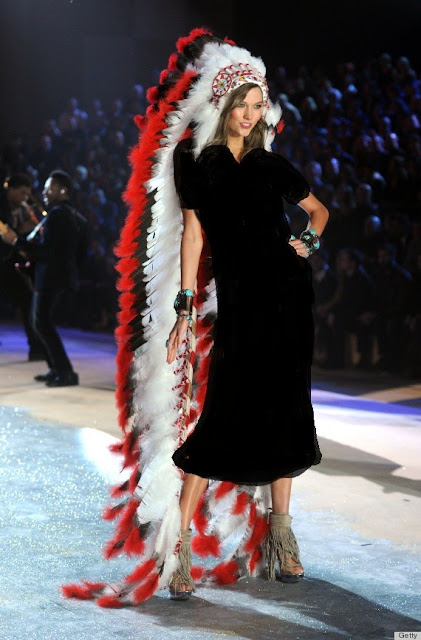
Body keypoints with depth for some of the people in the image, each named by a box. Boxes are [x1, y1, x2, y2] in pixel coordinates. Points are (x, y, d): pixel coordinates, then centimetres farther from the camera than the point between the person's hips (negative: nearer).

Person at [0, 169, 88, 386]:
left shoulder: (56, 216, -17)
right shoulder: (77, 217, 13)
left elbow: (45, 251, -23)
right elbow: (80, 253, 17)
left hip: (49, 277, -10)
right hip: (65, 275, 10)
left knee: (42, 323, -6)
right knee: (41, 322, 18)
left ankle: (65, 372, -8)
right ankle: (56, 368, 20)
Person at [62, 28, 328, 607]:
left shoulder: (270, 163, 9)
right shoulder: (195, 159, 3)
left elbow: (318, 209, 23)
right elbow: (193, 232, -1)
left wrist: (310, 241, 2)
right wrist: (184, 307, -6)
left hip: (286, 288, 3)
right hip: (234, 298, -3)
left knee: (284, 408, 5)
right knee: (223, 414, -11)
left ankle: (279, 529, 17)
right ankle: (177, 541, -5)